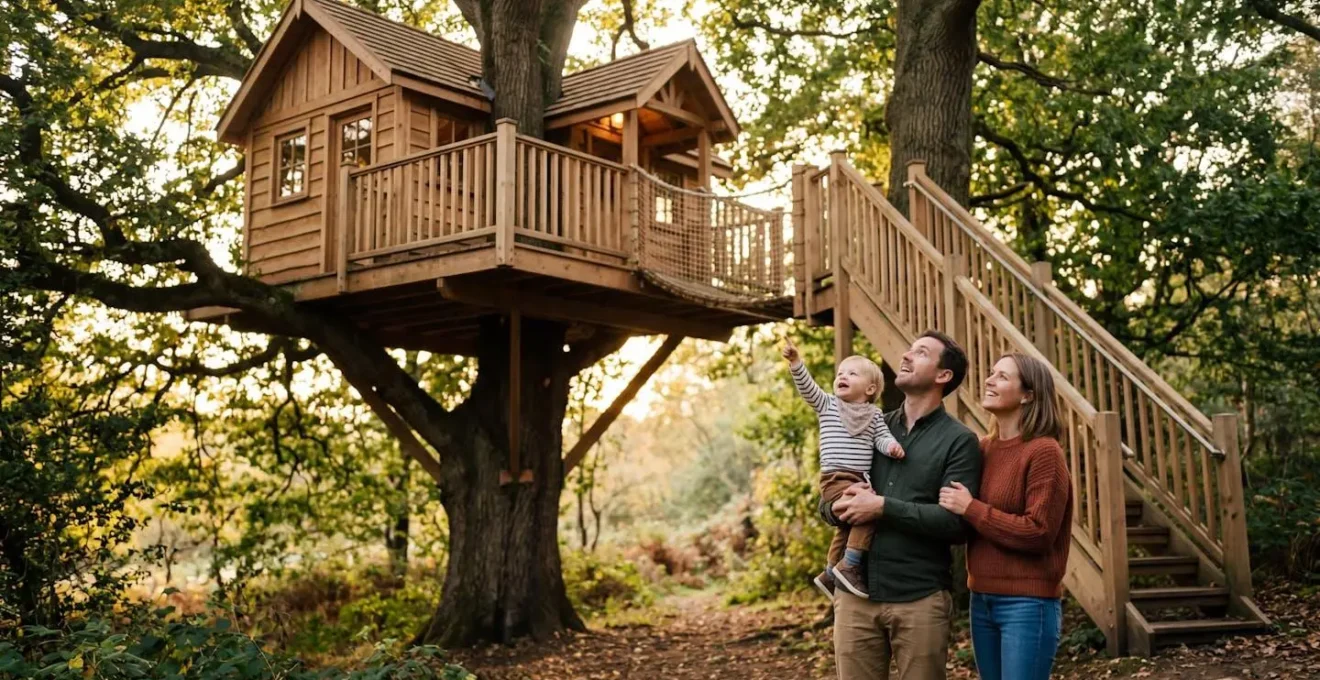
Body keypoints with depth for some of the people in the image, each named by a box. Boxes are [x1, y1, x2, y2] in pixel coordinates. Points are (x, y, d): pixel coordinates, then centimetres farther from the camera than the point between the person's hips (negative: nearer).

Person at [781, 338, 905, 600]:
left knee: (847, 527, 19)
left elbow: (881, 437, 5)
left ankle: (829, 574, 37)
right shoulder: (827, 404, 4)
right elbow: (807, 386, -8)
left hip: (859, 480, 6)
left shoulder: (874, 414, 13)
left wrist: (891, 445, -19)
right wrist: (795, 361, -23)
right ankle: (849, 566, -18)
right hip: (836, 479, -6)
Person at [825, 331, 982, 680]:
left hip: (920, 598, -4)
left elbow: (956, 523, -14)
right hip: (855, 593, 4)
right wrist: (839, 508, -10)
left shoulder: (958, 441, -3)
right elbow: (827, 502, 13)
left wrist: (883, 507, -17)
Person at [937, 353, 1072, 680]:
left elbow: (1038, 533, -18)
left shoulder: (1043, 452, -12)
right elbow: (964, 525, 16)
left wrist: (971, 509, -16)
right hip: (982, 599, 7)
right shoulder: (983, 449, 8)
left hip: (1028, 604, -7)